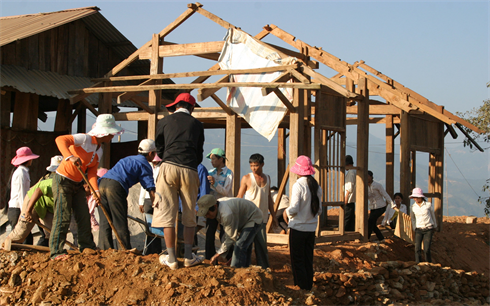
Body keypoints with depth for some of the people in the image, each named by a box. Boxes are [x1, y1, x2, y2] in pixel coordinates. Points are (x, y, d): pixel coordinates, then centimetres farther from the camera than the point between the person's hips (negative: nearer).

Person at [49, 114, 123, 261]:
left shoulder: (99, 150, 7)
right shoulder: (85, 139, -19)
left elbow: (92, 172, 2)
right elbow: (60, 140, -32)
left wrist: (96, 190, -14)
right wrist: (70, 157, -47)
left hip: (78, 184, 9)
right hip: (63, 180, -8)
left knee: (84, 216, 9)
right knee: (63, 217, -10)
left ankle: (87, 248, 19)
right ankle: (56, 252, -6)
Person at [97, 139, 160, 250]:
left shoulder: (129, 159, 33)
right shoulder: (144, 164, 10)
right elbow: (150, 188, 5)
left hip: (102, 182, 7)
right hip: (116, 186, -7)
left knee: (104, 222, 8)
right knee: (120, 223, -2)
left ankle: (105, 249, 7)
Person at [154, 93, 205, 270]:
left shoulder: (164, 122, 12)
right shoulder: (197, 124, 15)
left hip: (168, 168, -1)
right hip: (190, 171, 1)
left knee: (167, 214, 2)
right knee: (189, 216, 11)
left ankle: (171, 259, 1)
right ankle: (188, 256, 12)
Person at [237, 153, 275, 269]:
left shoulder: (267, 178, 13)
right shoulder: (246, 178, -1)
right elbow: (239, 197, -1)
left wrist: (273, 215, 19)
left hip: (262, 217, 4)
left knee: (262, 243, 3)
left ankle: (264, 267, 9)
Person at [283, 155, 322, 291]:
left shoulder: (298, 185, -16)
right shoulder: (317, 187, 3)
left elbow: (294, 209, -19)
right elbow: (319, 210, 9)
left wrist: (286, 211, 1)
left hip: (298, 228, -6)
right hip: (311, 228, 6)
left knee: (297, 260, 3)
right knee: (308, 260, 15)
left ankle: (301, 286, 4)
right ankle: (308, 286, 20)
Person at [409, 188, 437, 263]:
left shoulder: (429, 205, -4)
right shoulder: (413, 207, 1)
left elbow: (433, 215, 13)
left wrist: (435, 226, 25)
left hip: (428, 229, -2)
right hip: (419, 230, 2)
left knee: (426, 249, -9)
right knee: (417, 249, -14)